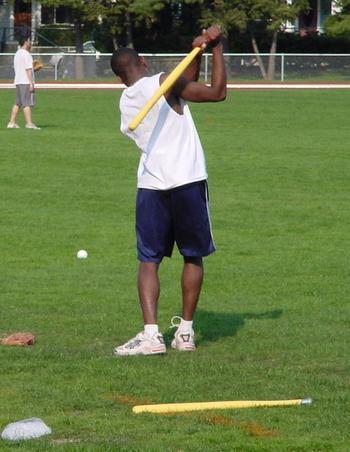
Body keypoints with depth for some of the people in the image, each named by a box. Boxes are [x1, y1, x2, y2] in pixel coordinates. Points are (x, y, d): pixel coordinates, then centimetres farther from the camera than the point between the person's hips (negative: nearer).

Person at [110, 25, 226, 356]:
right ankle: (185, 332, 14)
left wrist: (197, 52, 13)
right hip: (188, 180, -3)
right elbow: (217, 92, -3)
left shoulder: (125, 102, 15)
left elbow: (185, 88, 21)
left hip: (150, 185, 3)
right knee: (193, 256, 12)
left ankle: (151, 333, -14)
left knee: (148, 260, 3)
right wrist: (217, 49, 4)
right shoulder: (164, 82, -4)